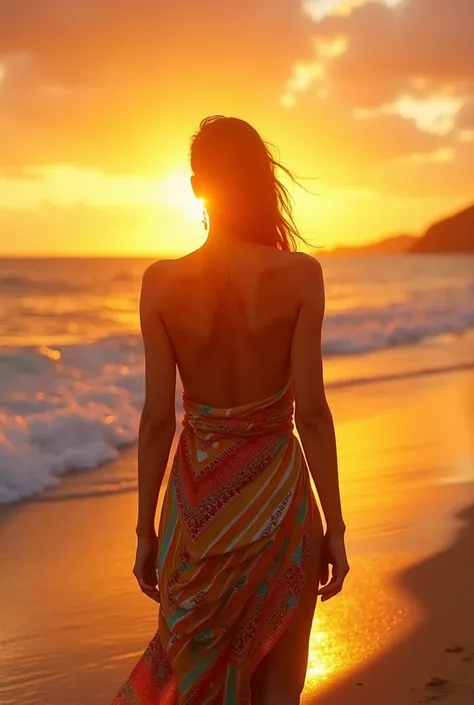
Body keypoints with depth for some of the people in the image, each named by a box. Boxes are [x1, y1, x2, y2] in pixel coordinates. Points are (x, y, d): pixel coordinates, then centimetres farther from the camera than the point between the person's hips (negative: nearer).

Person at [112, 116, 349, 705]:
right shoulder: (298, 275, -12)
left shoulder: (162, 281, -8)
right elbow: (311, 413, -12)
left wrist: (146, 531, 5)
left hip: (198, 497, 2)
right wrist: (335, 527, -2)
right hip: (276, 493, -2)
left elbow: (157, 418, -5)